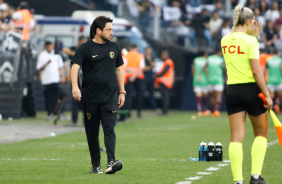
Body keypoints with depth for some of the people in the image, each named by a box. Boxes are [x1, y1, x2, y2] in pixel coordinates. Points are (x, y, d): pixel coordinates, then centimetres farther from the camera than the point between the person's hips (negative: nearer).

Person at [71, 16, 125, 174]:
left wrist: (122, 91, 16)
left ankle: (111, 162, -23)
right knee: (92, 133, 4)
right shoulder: (85, 48, -1)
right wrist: (75, 87, -27)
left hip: (110, 97, 2)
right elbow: (75, 67, -11)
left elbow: (118, 69, 20)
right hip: (90, 98, -2)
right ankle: (96, 165, 12)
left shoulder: (114, 47, 12)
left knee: (109, 129, -12)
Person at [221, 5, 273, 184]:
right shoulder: (250, 40, -12)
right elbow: (256, 71, -15)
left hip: (232, 90, 4)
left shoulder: (225, 40, 6)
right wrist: (267, 95, -11)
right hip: (251, 89, -4)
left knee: (237, 137, 3)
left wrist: (254, 35, 19)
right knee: (261, 134, 13)